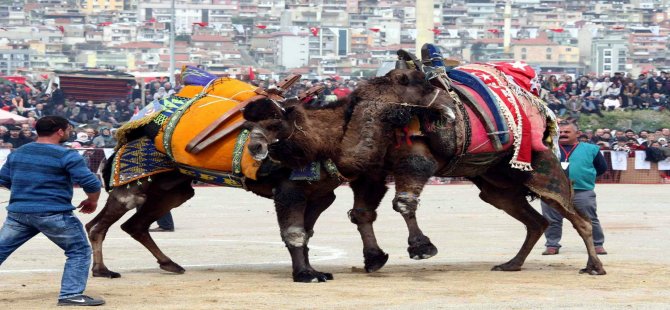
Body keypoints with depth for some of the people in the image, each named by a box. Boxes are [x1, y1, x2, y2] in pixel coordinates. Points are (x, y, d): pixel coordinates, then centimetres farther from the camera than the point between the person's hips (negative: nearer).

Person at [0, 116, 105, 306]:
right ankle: (71, 294, -3)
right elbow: (91, 183, -13)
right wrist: (92, 201, 6)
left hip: (17, 212, 6)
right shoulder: (67, 155, -9)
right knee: (79, 252, 7)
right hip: (53, 213, -5)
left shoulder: (17, 153, 11)